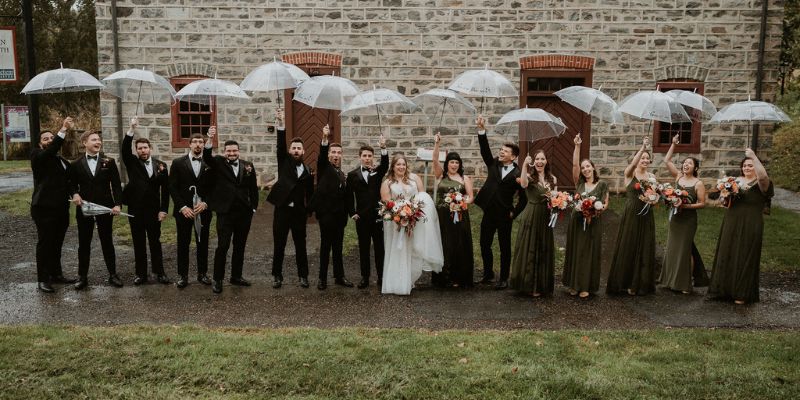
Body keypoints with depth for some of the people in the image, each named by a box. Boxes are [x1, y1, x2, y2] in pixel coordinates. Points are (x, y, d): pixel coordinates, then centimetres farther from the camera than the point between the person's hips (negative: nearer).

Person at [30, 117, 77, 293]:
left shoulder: (62, 160, 17)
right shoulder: (37, 156, -4)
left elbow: (69, 180, 23)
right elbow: (51, 150, -25)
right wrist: (63, 130, -32)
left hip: (61, 209, 6)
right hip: (44, 208, -6)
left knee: (56, 244, 15)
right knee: (44, 244, 0)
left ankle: (56, 274, 25)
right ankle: (43, 279, 6)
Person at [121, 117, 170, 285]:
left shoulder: (161, 165, 4)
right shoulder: (132, 163, 4)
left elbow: (165, 190, 3)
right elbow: (124, 149, -15)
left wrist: (164, 210, -3)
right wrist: (132, 129, -26)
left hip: (153, 210, 0)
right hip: (135, 210, 0)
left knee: (155, 242, 7)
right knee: (139, 244, 6)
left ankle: (159, 272, 14)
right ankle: (141, 274, 14)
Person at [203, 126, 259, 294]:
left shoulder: (248, 166, 7)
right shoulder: (218, 163, 1)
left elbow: (253, 189, 10)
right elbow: (206, 157, -19)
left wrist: (254, 207, 4)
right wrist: (210, 139, -34)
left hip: (244, 213, 3)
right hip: (225, 212, -3)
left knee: (240, 246, 12)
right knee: (222, 246, -5)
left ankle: (236, 276, 24)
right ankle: (217, 280, 5)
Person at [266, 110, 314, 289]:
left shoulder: (308, 171, 7)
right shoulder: (284, 161, 4)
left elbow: (310, 193, 12)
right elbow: (280, 145, -12)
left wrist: (309, 210, 4)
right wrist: (280, 125, -25)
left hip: (299, 212, 1)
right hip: (282, 209, -1)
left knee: (300, 246, 7)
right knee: (279, 246, 5)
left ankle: (303, 276, 18)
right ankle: (277, 276, 17)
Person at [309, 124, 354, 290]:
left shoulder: (343, 175, 17)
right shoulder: (324, 168, 1)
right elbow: (321, 155, -20)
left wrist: (349, 212, 10)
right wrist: (325, 139, -36)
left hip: (340, 216, 5)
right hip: (326, 215, -5)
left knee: (338, 247, 12)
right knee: (325, 246, -1)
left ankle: (339, 276, 20)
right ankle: (322, 278, 7)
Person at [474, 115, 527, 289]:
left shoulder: (518, 174, -6)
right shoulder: (493, 164, 6)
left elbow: (523, 198, -4)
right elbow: (485, 149, -7)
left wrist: (514, 213, -7)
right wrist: (481, 130, -17)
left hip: (504, 216, -4)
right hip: (488, 213, 5)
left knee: (505, 248, 6)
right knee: (484, 245, 12)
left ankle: (504, 279, 17)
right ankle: (488, 274, 29)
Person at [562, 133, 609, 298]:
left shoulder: (602, 184, 1)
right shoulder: (579, 182, 5)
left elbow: (606, 203, 4)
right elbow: (574, 164, -6)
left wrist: (599, 209, -16)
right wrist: (577, 146, -13)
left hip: (593, 223, -2)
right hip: (577, 222, 2)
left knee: (589, 254, 3)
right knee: (575, 252, 6)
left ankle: (586, 286, 11)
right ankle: (574, 284, 16)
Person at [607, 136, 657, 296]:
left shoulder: (652, 177, 9)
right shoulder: (630, 173, -3)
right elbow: (633, 164, -25)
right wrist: (643, 147, -33)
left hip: (646, 217, 4)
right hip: (630, 215, -4)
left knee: (644, 249, 6)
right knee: (627, 248, 1)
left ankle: (640, 283, 17)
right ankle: (625, 282, 12)